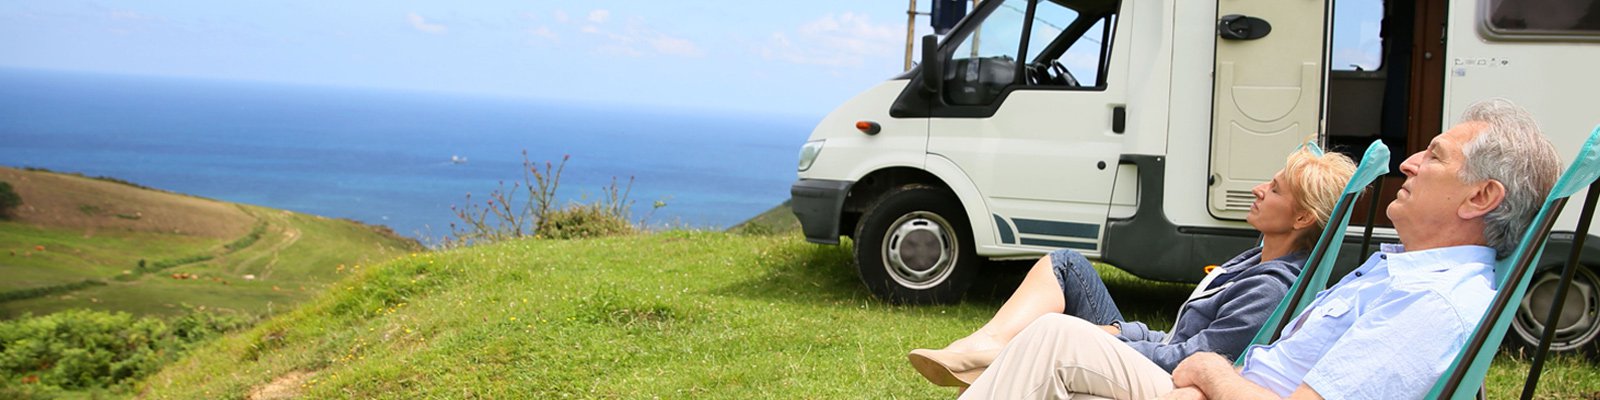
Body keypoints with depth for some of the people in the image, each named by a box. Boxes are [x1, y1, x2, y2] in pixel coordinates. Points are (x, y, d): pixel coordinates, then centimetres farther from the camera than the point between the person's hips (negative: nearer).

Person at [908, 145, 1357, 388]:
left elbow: (1189, 362, -25)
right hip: (1154, 349, 10)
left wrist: (1103, 338, -19)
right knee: (1065, 264, 3)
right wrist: (1119, 331, 2)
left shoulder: (1272, 289, -22)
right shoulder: (1260, 257, 9)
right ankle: (984, 348, -17)